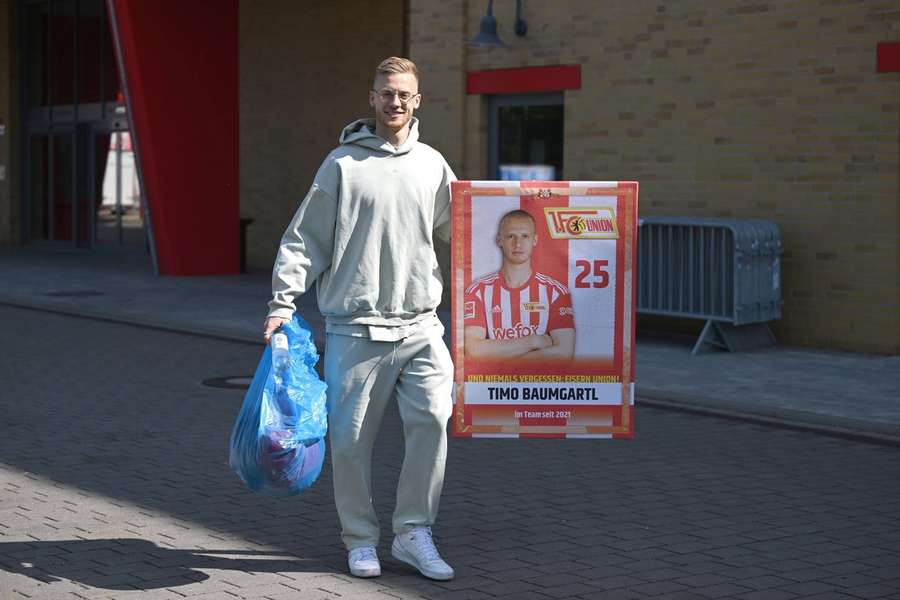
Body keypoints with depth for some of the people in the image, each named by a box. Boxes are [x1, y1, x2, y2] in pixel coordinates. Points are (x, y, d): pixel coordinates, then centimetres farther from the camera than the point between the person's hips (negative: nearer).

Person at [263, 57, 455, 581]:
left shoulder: (432, 165, 11)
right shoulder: (343, 163, 1)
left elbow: (461, 229, 21)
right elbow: (307, 239, 1)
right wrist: (283, 302, -6)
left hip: (420, 325, 3)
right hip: (356, 327, -2)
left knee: (433, 420, -10)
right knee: (351, 436, 2)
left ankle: (414, 533, 4)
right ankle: (361, 538, 18)